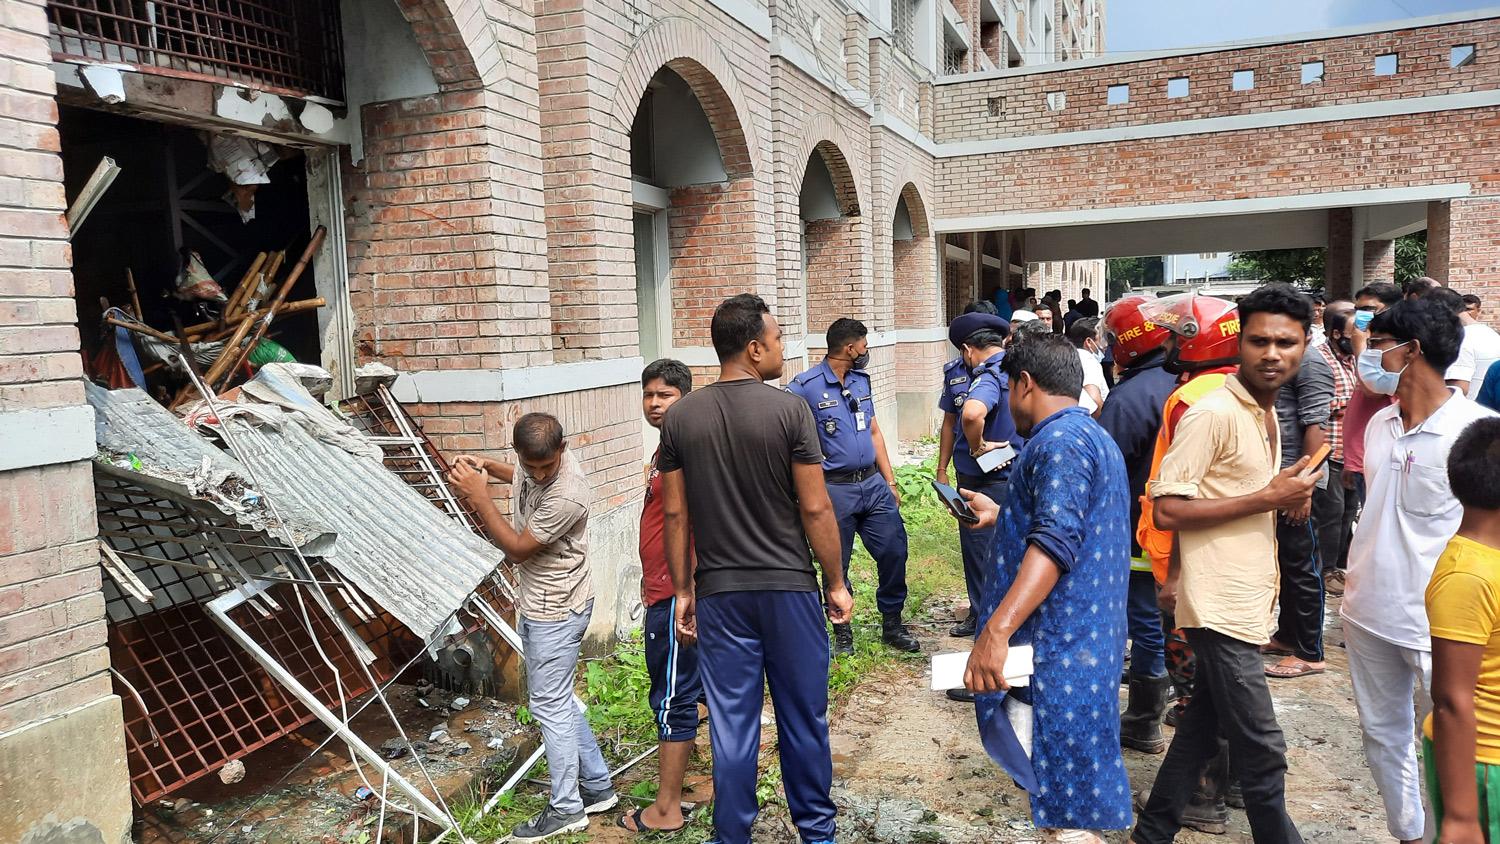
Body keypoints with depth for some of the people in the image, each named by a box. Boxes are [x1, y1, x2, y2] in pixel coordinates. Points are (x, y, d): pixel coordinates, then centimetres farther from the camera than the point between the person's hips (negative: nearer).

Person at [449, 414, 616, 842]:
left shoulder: (567, 496, -30)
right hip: (537, 602, 10)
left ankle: (566, 809, 17)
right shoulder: (534, 460, -4)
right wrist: (487, 466, 6)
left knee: (549, 704, 1)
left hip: (555, 612, -10)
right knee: (557, 699, 18)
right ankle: (598, 788, 30)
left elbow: (517, 548, -22)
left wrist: (479, 495, -25)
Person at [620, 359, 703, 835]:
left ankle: (666, 810, 11)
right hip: (664, 591, 10)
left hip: (676, 595, -10)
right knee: (704, 683, 21)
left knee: (672, 698, 0)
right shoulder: (667, 449, 13)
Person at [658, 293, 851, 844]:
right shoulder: (788, 410, -12)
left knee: (731, 722, 11)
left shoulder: (680, 417, -1)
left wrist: (683, 591, 10)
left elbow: (674, 514, 1)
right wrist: (836, 584, 1)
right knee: (803, 717, 13)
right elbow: (815, 509, -11)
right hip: (789, 589, -2)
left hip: (719, 593, 2)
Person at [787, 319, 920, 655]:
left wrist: (890, 481, 14)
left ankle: (892, 624, 23)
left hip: (873, 482, 6)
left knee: (894, 552, 5)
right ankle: (842, 631, 24)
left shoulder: (862, 380, 11)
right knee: (836, 565, 6)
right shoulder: (805, 386, -10)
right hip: (835, 489, -5)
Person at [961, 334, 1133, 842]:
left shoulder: (1060, 441, -16)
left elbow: (1055, 544, -29)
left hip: (1057, 648, -11)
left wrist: (996, 631, -36)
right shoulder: (1093, 437, 19)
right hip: (1084, 641, 11)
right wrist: (999, 515, 34)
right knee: (1059, 794, 22)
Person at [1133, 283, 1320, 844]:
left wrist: (1288, 497, 6)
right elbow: (1168, 509, -20)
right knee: (1262, 750, -3)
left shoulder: (1267, 414, 13)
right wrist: (1267, 498, -18)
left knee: (1203, 728, 16)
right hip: (1221, 604, -9)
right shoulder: (1213, 413, -15)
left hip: (1248, 602, 9)